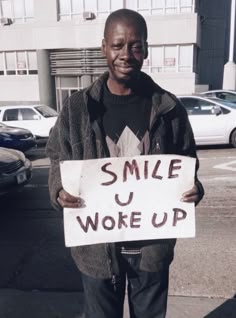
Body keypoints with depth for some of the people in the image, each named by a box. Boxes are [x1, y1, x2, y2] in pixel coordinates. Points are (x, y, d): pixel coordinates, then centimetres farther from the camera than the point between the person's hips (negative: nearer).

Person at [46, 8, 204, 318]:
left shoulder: (169, 108, -4)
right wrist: (60, 191, -19)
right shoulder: (77, 107, -6)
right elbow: (58, 161, 2)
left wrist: (194, 188, -17)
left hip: (153, 243, 1)